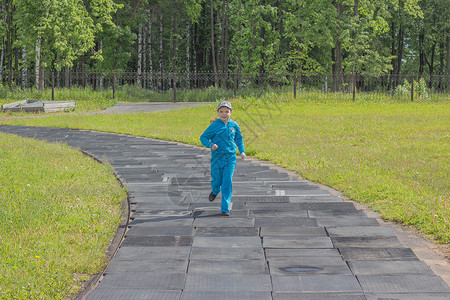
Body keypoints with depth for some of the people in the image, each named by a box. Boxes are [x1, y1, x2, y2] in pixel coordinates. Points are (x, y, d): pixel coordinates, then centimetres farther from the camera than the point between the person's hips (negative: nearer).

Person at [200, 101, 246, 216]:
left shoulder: (234, 125, 3)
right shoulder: (214, 125, -7)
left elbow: (239, 139, 19)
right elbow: (203, 137, -4)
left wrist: (242, 151, 8)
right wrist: (210, 145, -22)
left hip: (230, 158, 1)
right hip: (217, 158, -1)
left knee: (227, 183, -6)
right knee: (216, 181, 8)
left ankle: (225, 208, -1)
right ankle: (215, 191, 47)